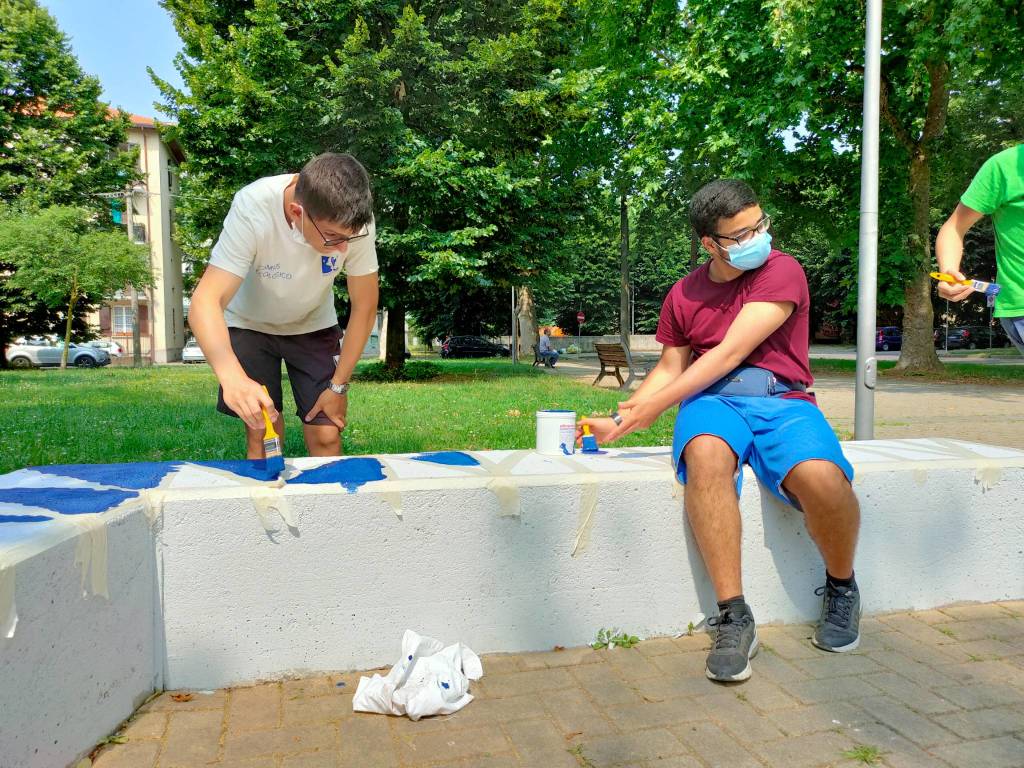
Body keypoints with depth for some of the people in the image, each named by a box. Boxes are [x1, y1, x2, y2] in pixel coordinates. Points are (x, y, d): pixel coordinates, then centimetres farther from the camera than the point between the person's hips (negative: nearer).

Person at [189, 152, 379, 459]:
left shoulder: (355, 222, -28)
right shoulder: (252, 211, -34)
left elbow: (364, 306, -15)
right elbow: (206, 302, -38)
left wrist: (339, 385, -14)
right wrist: (232, 376, -55)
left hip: (312, 326, 2)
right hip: (251, 324, -1)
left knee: (327, 436, -5)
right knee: (263, 435, -7)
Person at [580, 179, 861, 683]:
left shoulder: (781, 272, -3)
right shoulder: (684, 294, 12)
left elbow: (731, 353, -12)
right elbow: (670, 368, 19)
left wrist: (653, 405, -16)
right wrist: (619, 423, 5)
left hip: (781, 400, -2)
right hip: (712, 400, 2)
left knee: (821, 477, -35)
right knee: (705, 454, -37)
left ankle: (841, 587, 1)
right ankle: (733, 618, -27)